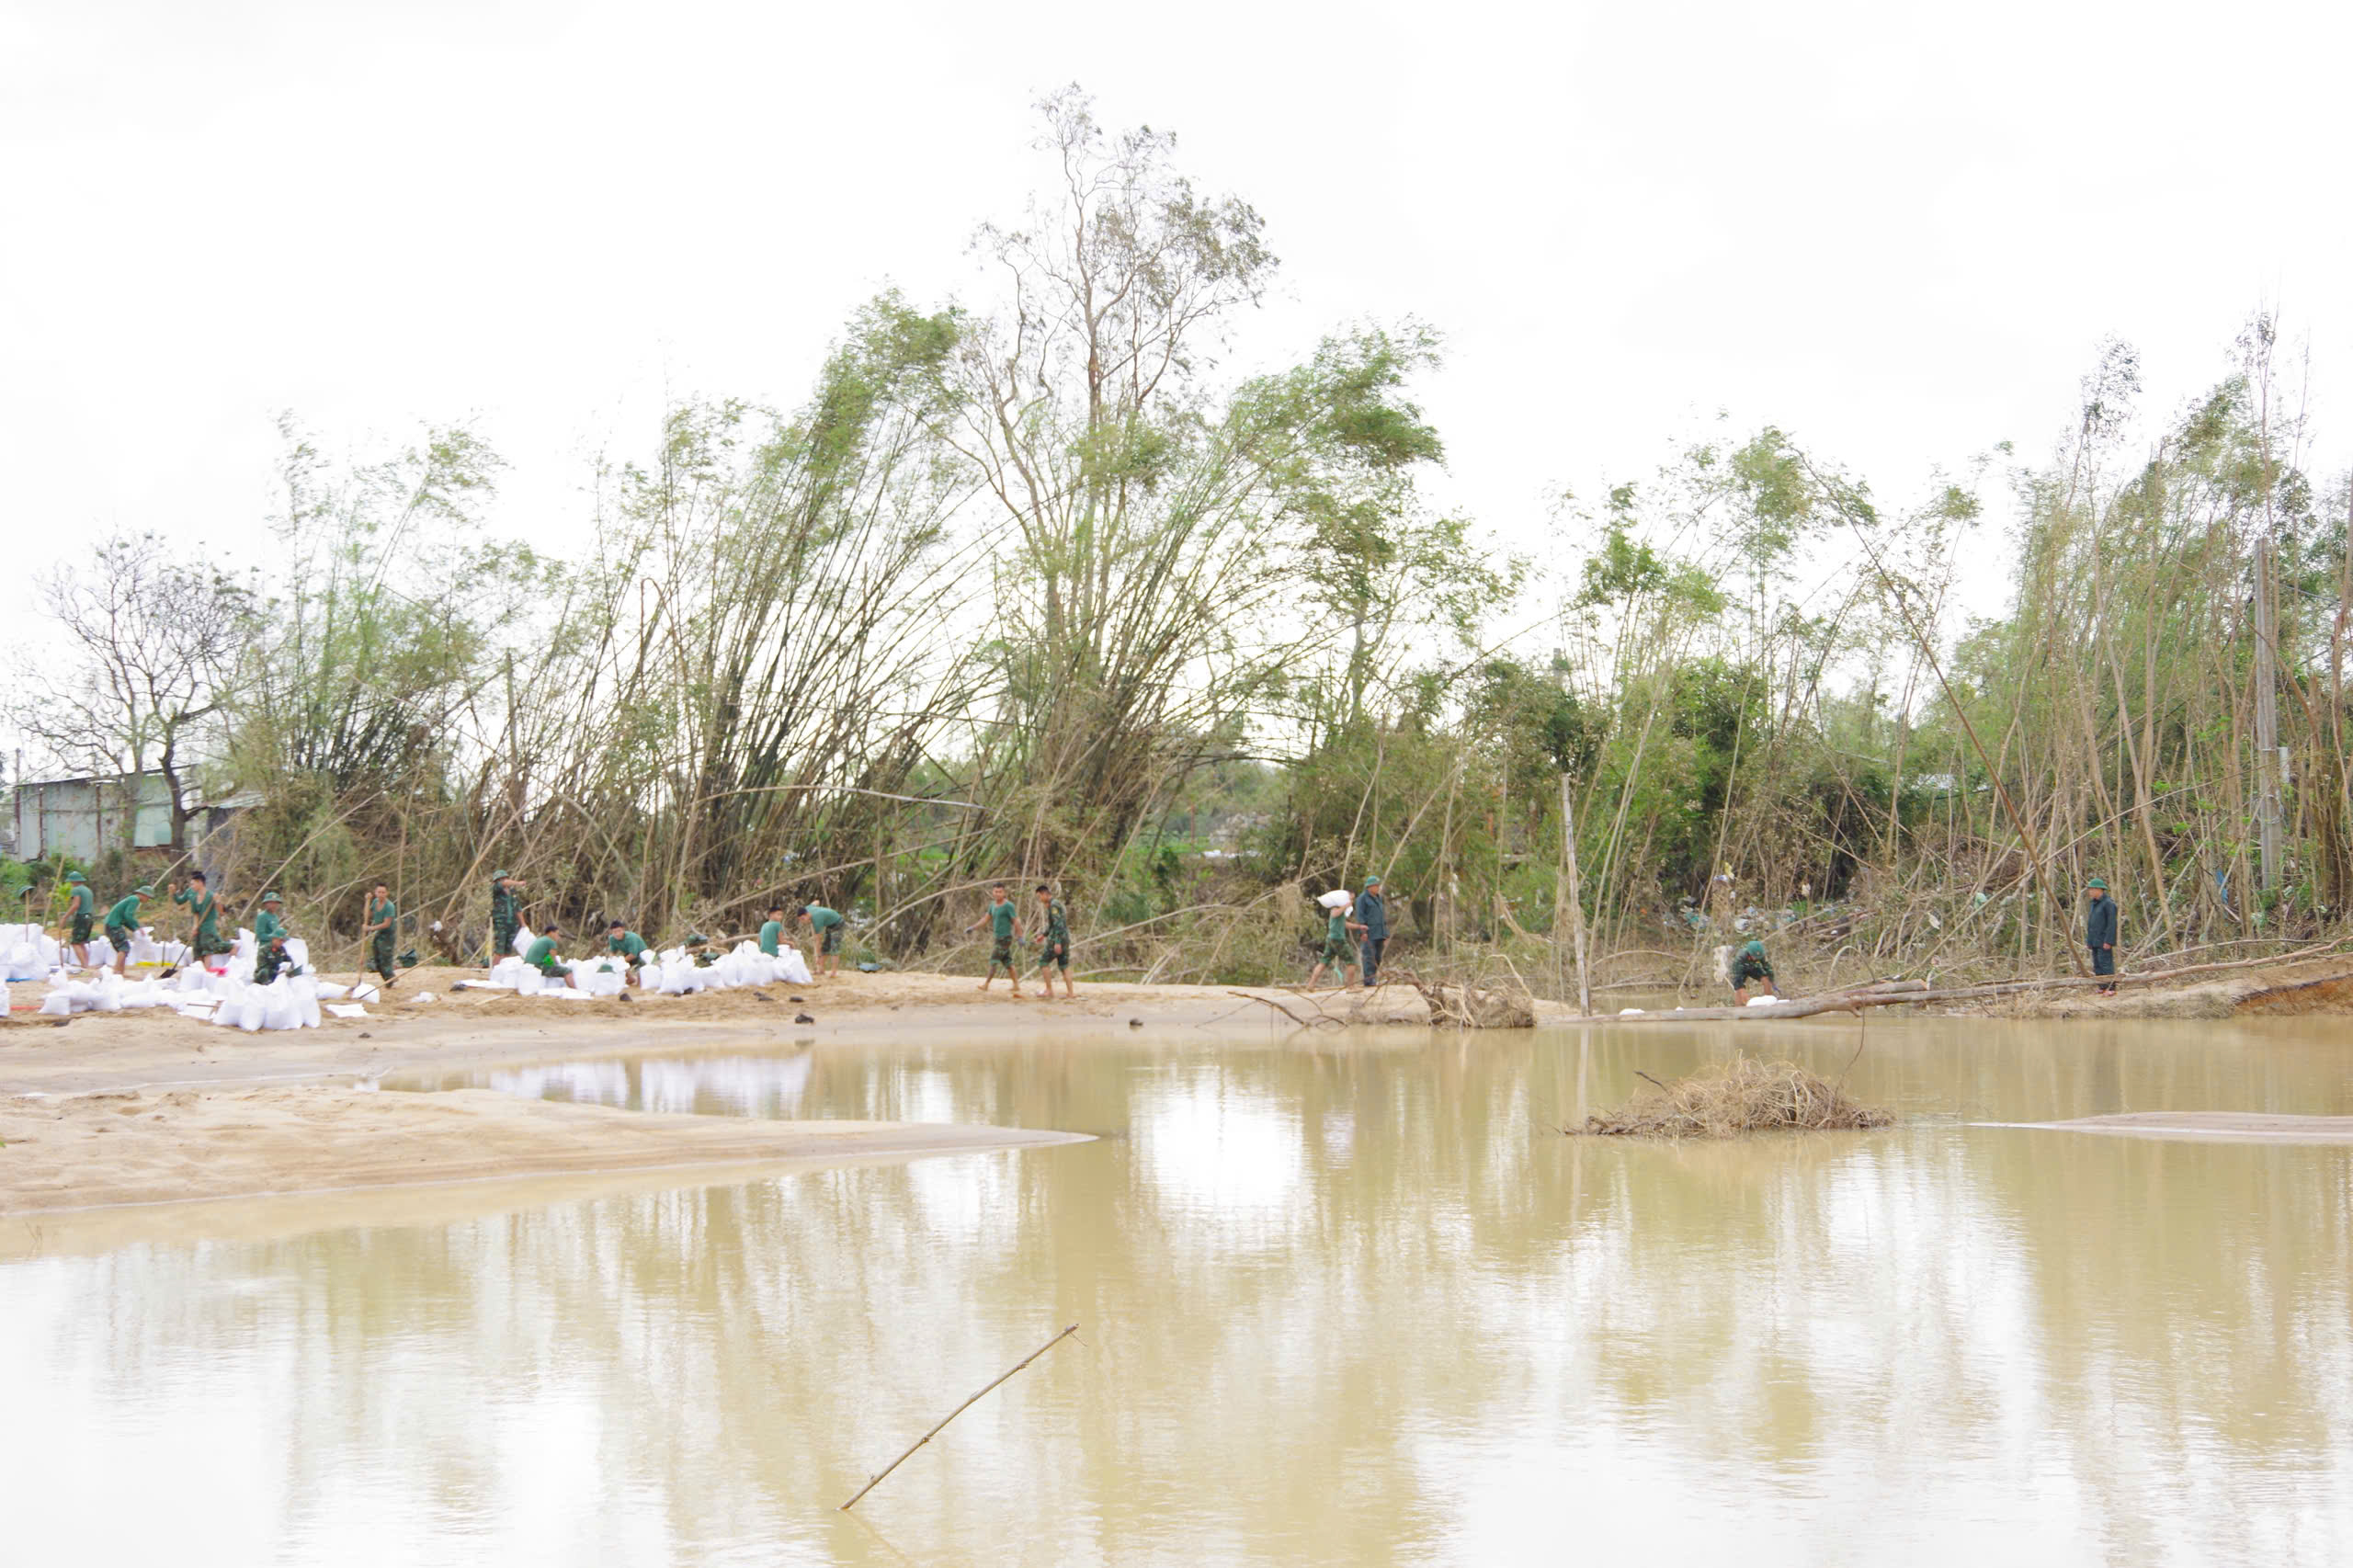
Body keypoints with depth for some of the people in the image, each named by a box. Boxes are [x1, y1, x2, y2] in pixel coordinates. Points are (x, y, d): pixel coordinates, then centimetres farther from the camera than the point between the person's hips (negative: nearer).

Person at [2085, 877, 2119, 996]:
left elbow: (2112, 924, -16)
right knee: (2097, 965, 9)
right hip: (2095, 941, 9)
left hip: (2104, 942, -9)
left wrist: (2108, 941, -20)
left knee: (2105, 963, -11)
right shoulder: (2093, 903, 17)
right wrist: (2088, 940, 19)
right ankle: (2102, 988, 13)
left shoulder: (2108, 903, -12)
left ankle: (2111, 988, -10)